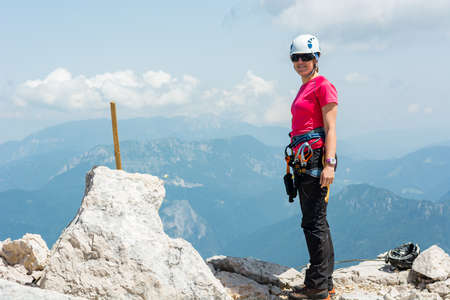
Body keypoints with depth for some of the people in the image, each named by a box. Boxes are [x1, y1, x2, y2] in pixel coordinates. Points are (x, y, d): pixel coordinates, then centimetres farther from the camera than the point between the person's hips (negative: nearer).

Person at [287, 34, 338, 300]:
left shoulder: (323, 86, -6)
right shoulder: (304, 89, 21)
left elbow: (330, 129, -12)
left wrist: (329, 163, -20)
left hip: (317, 157, -10)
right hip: (303, 159, 10)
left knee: (314, 222, -9)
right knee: (315, 222, 10)